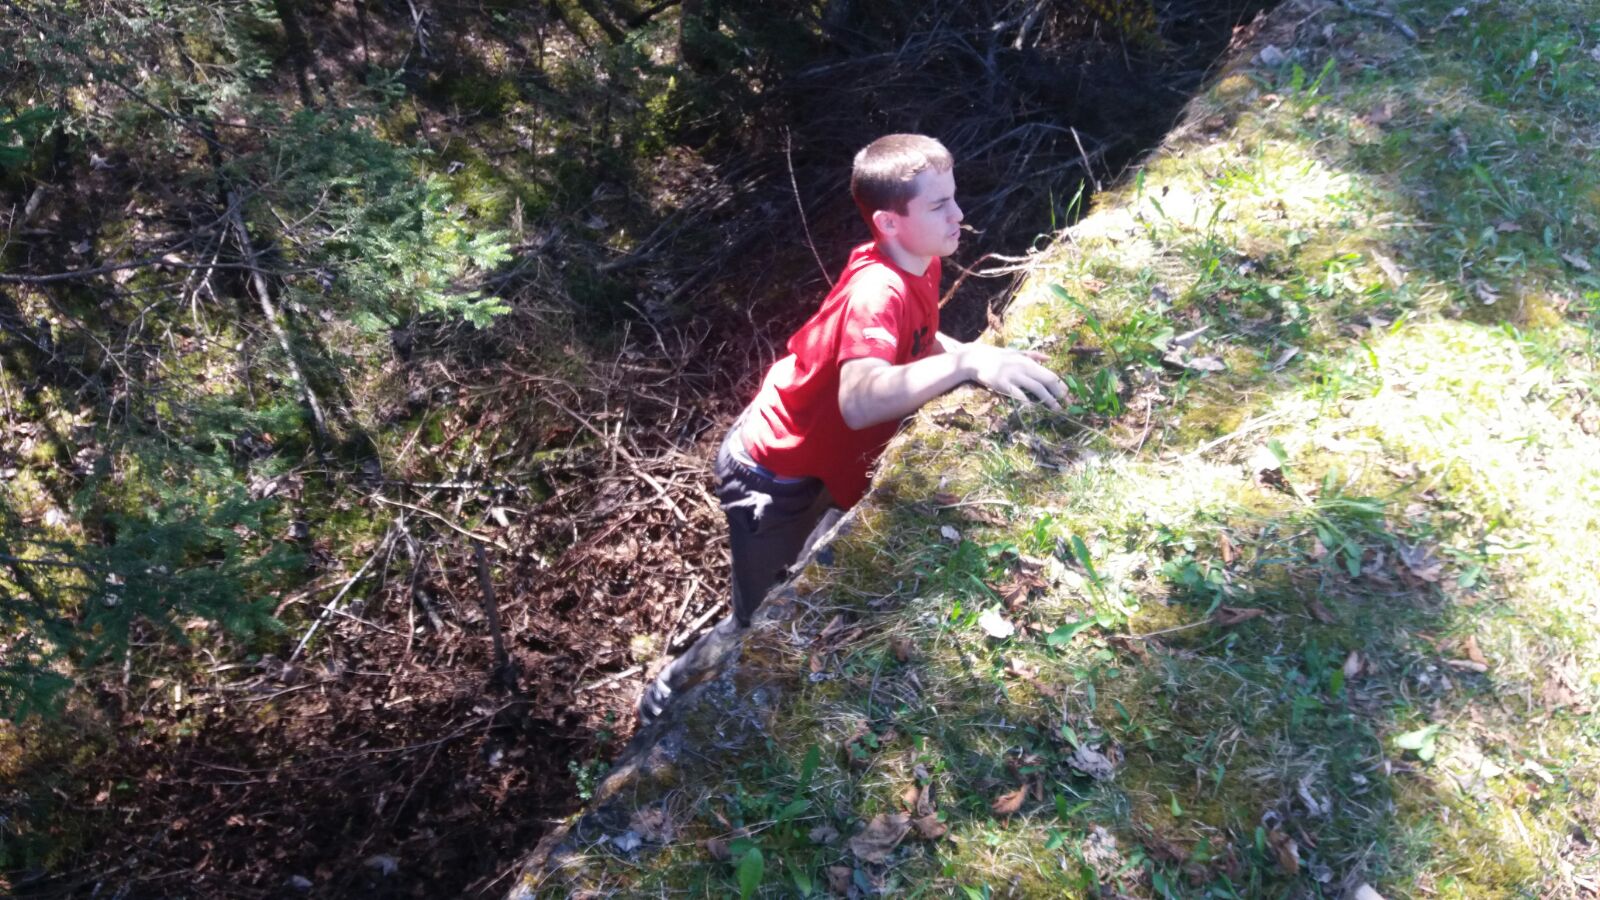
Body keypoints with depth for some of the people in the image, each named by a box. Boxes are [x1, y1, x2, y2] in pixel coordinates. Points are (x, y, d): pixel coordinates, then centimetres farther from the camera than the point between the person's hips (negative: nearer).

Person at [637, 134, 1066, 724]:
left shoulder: (919, 264, -6)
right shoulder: (877, 292, -33)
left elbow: (913, 342, 15)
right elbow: (861, 401, -51)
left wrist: (978, 357, -1)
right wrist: (968, 362, -54)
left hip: (820, 460, 9)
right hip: (774, 473, -9)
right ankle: (668, 701, 30)